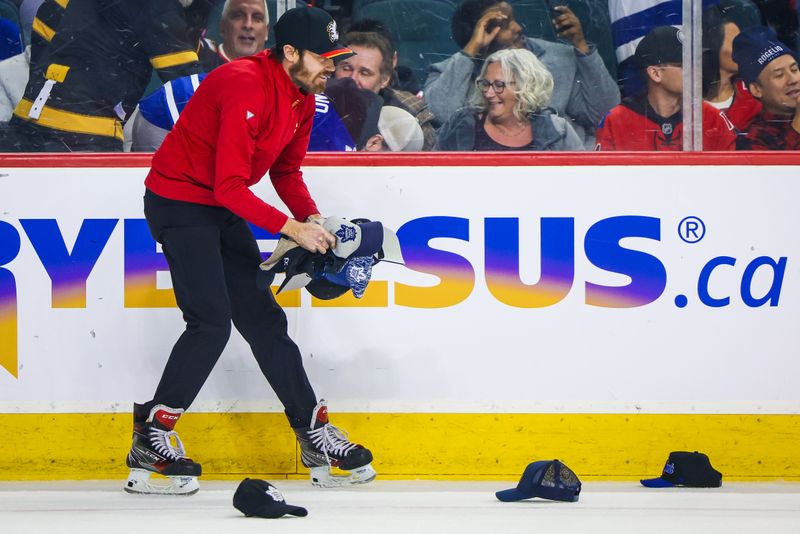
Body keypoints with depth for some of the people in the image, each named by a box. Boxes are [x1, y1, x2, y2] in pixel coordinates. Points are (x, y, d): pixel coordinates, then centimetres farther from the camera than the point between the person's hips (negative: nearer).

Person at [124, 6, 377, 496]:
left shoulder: (303, 97, 4)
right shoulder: (246, 87, -26)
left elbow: (286, 170, 14)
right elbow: (230, 186, -28)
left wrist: (312, 218, -3)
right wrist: (290, 227, -26)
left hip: (222, 209, 9)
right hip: (178, 201, -9)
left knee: (264, 320, 9)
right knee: (211, 323, -16)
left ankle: (317, 438, 13)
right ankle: (151, 442, -8)